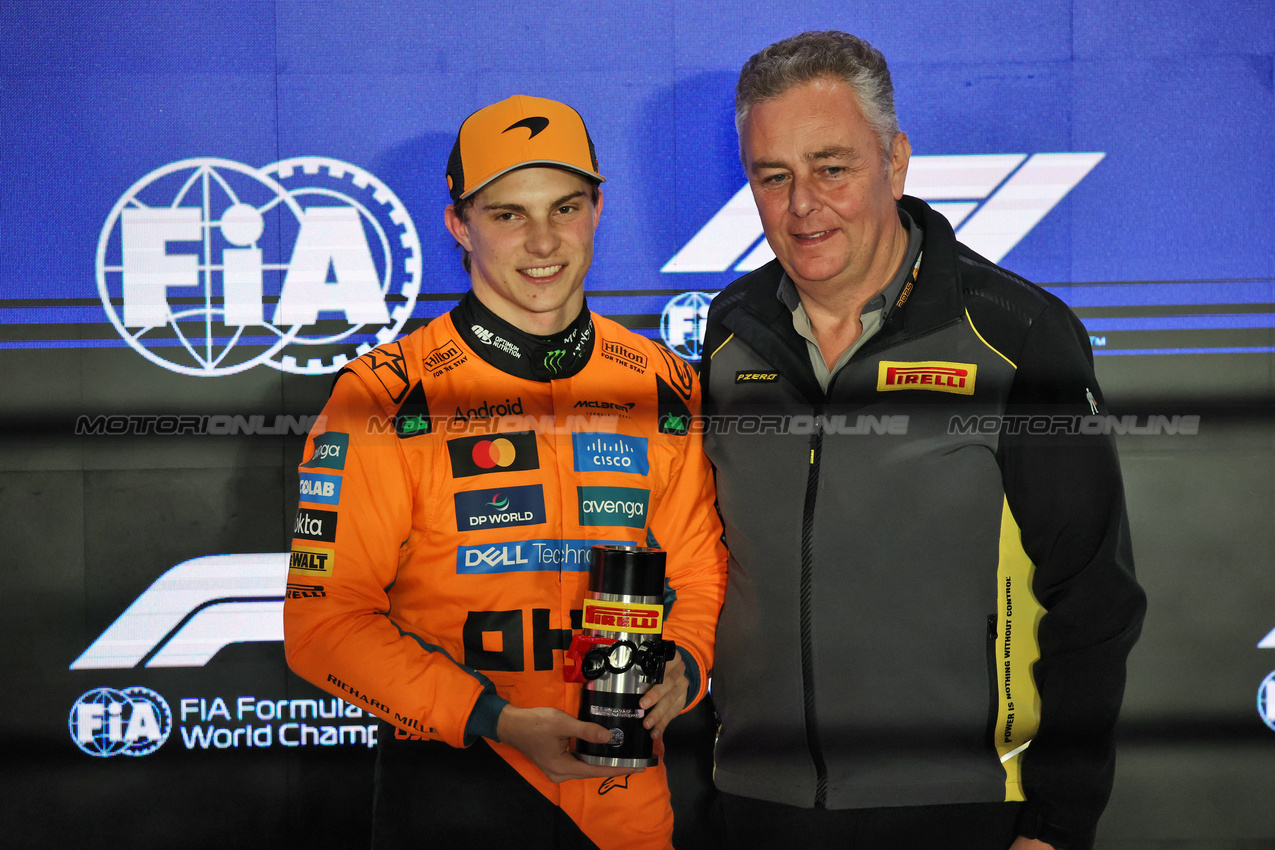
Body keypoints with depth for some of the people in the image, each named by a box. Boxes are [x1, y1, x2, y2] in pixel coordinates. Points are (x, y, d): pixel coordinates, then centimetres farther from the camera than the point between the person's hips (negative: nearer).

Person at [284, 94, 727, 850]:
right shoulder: (386, 397, -9)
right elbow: (324, 618, -10)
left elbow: (698, 573, 12)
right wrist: (494, 719, -18)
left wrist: (680, 669, -9)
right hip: (453, 782, -3)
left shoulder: (665, 389, 3)